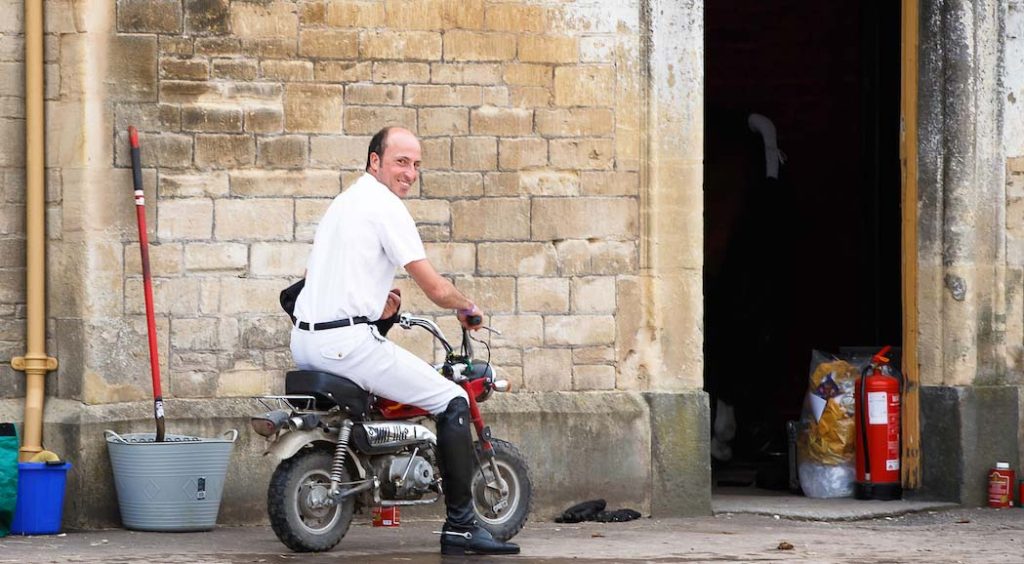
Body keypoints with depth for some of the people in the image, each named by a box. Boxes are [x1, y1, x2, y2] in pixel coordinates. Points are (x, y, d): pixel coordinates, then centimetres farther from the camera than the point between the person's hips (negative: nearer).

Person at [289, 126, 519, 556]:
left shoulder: (344, 202, 21)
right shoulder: (385, 206, -8)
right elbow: (435, 288, -10)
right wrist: (467, 308, 10)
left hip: (306, 341, 9)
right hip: (347, 340, -9)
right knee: (454, 402, -6)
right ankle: (460, 527, -10)